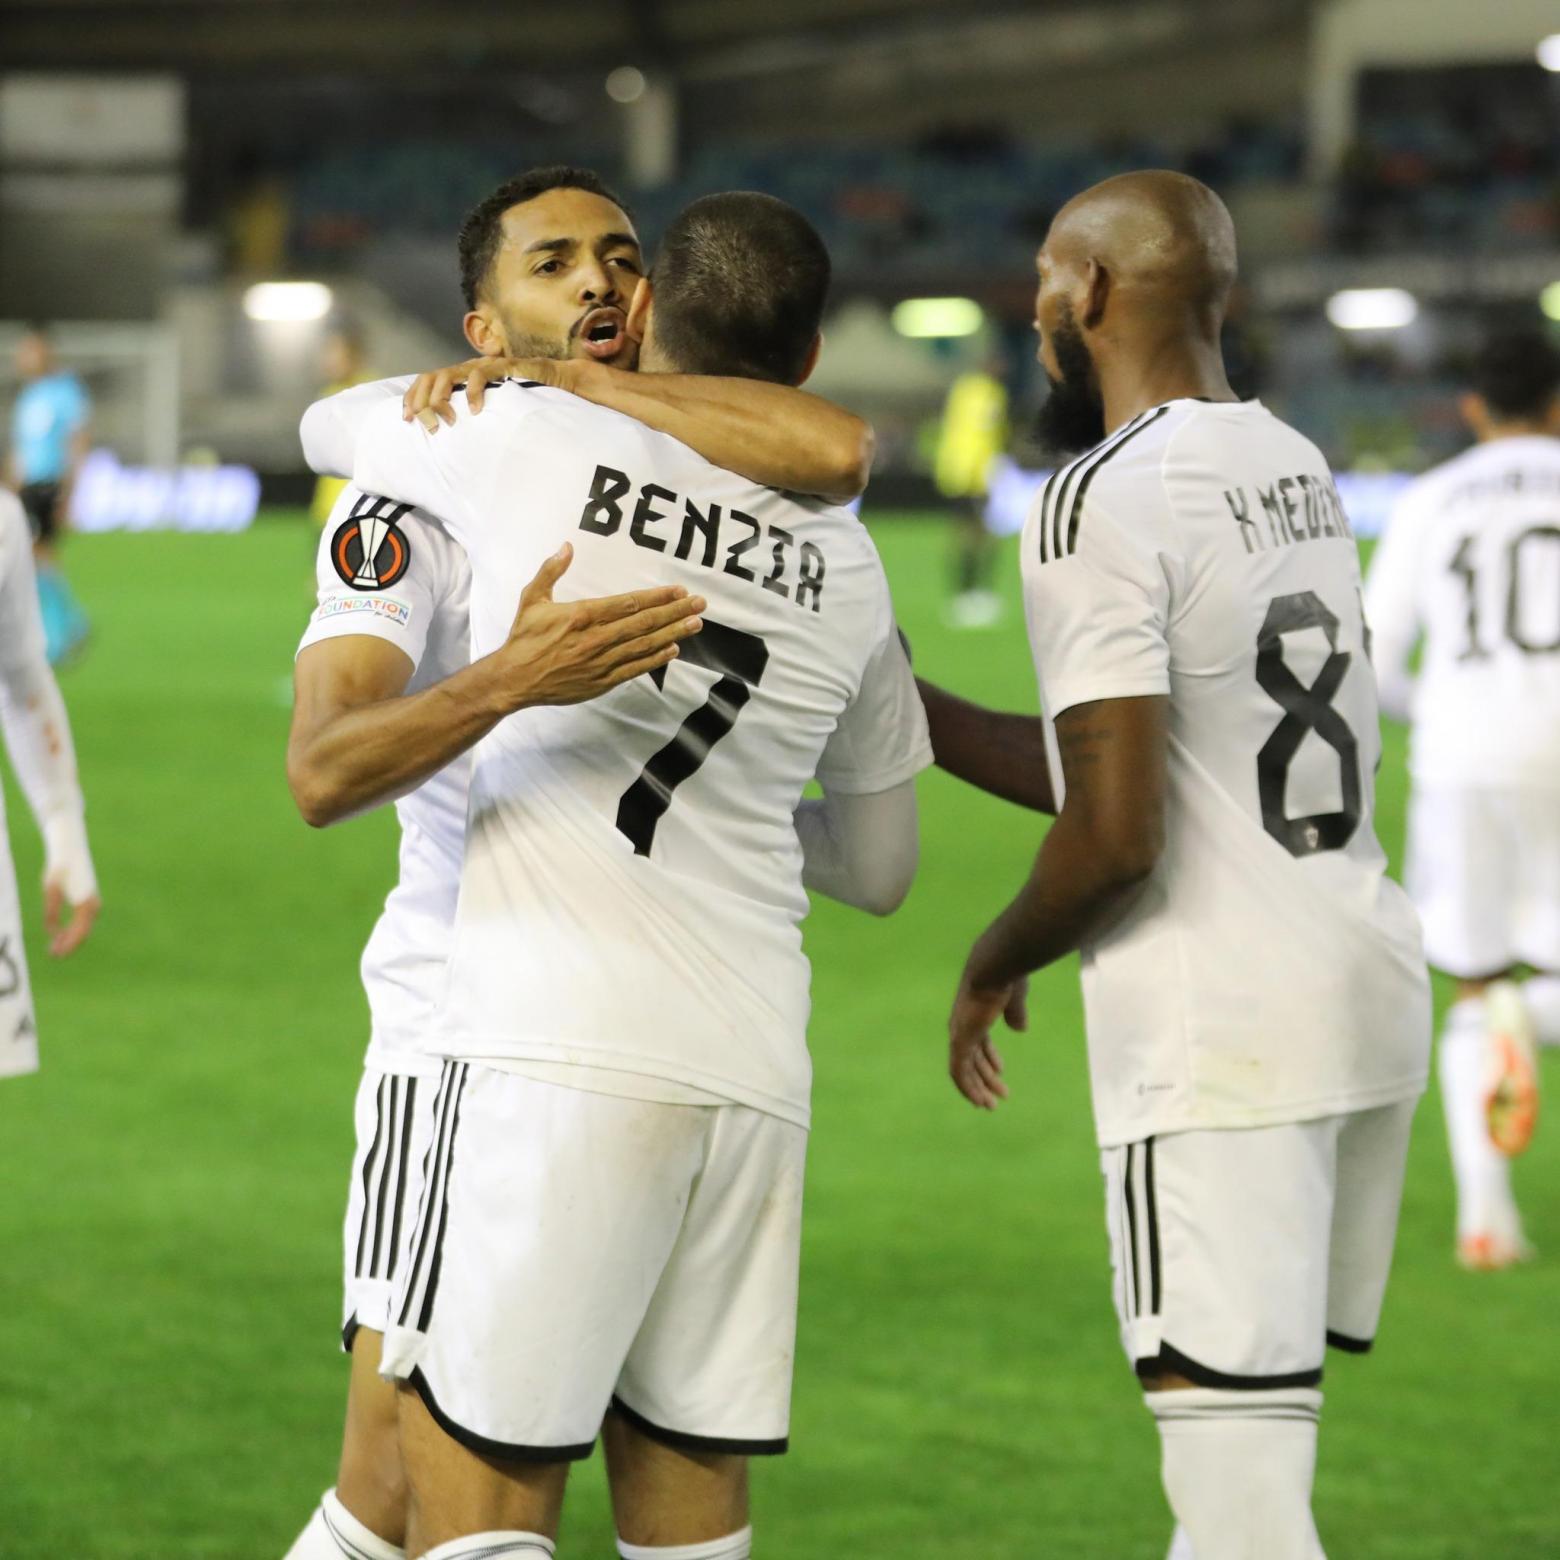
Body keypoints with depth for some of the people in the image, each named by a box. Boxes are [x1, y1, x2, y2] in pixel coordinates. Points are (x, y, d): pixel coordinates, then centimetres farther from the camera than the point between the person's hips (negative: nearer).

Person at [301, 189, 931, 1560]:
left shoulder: (532, 438, 1)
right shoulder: (845, 571, 14)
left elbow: (332, 424, 24)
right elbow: (880, 867, 26)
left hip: (556, 1049, -5)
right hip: (753, 1073, 5)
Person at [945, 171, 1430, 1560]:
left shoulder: (1105, 504, -13)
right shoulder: (1298, 470, 13)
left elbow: (1116, 835, -17)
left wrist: (992, 966, 1)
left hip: (1222, 1034, -9)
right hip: (1371, 988, 9)